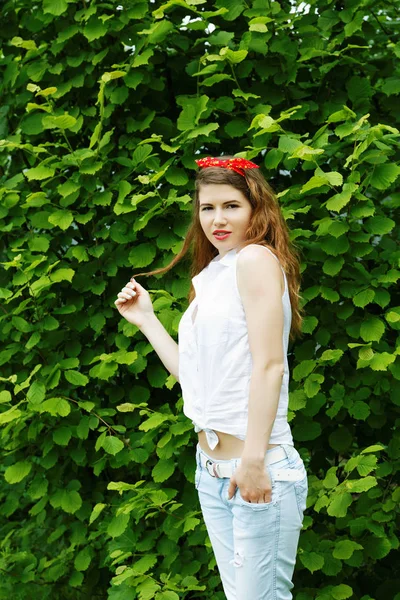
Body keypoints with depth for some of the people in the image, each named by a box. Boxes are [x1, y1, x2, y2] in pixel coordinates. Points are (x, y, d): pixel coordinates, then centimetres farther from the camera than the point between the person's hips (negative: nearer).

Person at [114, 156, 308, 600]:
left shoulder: (256, 257, -8)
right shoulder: (210, 279, 16)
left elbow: (269, 365, -16)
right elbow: (195, 375, 15)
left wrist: (254, 460, -22)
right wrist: (145, 319, 18)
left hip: (258, 470, -8)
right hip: (211, 469, 8)